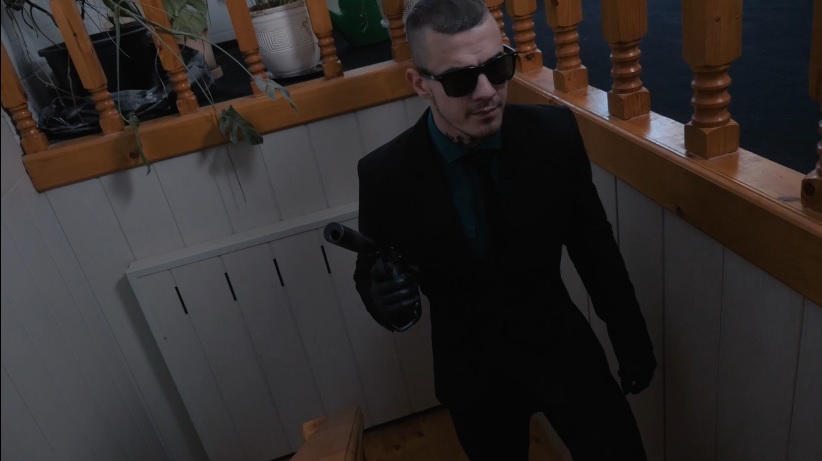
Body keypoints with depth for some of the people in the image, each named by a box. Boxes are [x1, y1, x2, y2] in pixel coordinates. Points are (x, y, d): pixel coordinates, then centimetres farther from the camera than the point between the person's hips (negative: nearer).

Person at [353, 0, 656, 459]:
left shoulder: (555, 132, -17)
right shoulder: (387, 173, -20)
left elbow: (593, 243, -4)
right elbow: (371, 272, -6)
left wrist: (632, 340, 5)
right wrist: (385, 296, -31)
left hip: (561, 343, 1)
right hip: (472, 369, 0)